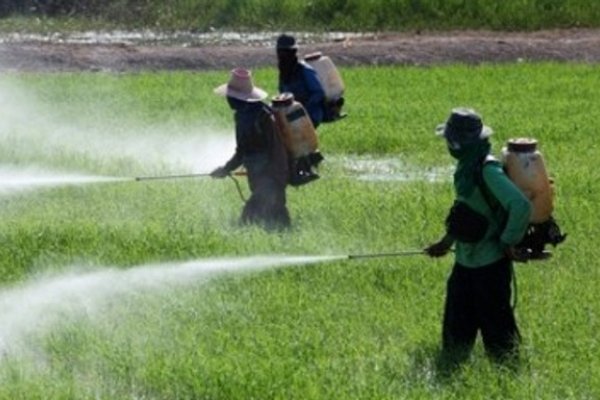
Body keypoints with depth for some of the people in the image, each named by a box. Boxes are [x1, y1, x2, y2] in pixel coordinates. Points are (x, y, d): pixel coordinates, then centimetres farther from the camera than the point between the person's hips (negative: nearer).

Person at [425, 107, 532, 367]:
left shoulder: (488, 171, -23)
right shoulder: (466, 166, 7)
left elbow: (521, 206, -30)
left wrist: (509, 243, -21)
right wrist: (447, 241, 20)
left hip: (490, 263, -9)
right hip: (466, 260, 9)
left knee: (495, 321, 0)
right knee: (456, 321, 15)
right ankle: (451, 366, 26)